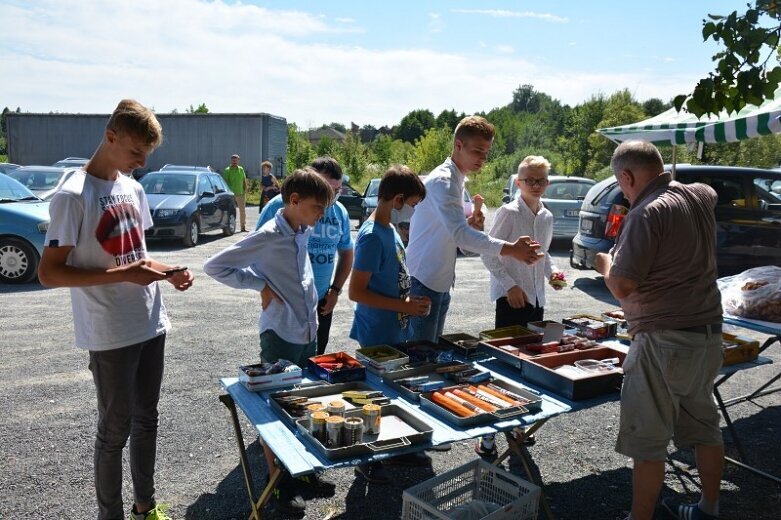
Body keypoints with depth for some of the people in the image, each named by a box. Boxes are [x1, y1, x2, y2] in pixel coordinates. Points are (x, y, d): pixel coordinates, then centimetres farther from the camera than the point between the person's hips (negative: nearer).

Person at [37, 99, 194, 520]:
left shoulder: (134, 189, 7)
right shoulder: (74, 196, -15)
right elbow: (48, 273, -17)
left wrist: (168, 272, -1)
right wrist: (124, 274, -23)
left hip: (151, 326, 7)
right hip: (110, 336, -7)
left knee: (146, 420, 18)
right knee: (115, 429, 6)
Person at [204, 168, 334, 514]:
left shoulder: (304, 234, 4)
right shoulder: (269, 236, -17)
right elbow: (214, 267, -17)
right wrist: (260, 284, -16)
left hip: (308, 333, 7)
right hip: (280, 335, -7)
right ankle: (278, 481, 19)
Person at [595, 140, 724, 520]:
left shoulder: (647, 214, -19)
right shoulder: (701, 196, 6)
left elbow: (622, 287, -21)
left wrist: (605, 263, -2)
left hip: (664, 342, -9)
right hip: (708, 333, 9)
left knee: (647, 440, 1)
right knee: (703, 426, 20)